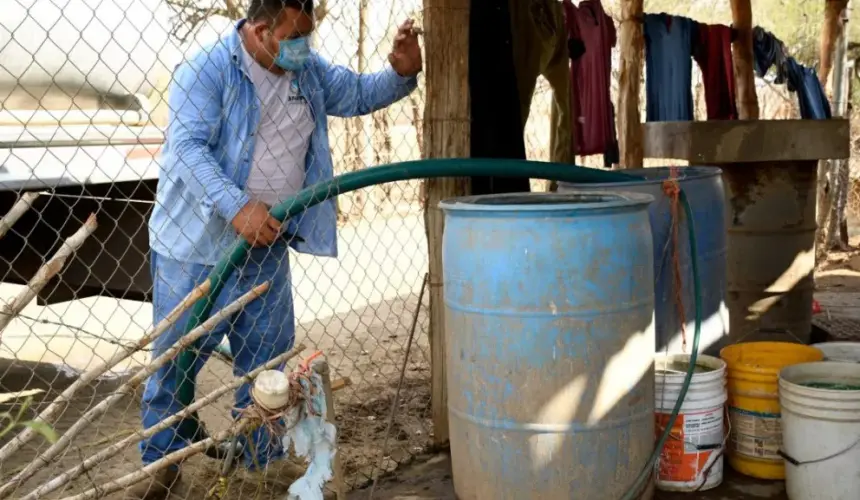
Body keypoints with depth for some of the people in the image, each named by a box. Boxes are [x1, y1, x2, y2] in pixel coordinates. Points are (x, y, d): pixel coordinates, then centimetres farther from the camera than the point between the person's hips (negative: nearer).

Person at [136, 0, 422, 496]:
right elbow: (187, 148, -24)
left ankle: (264, 456, 28)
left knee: (269, 359, 12)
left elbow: (359, 94, 19)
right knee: (176, 357, 5)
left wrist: (402, 73, -2)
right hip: (198, 245, -5)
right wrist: (237, 207, -36)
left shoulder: (309, 71, 7)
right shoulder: (206, 71, -14)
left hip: (268, 246, 6)